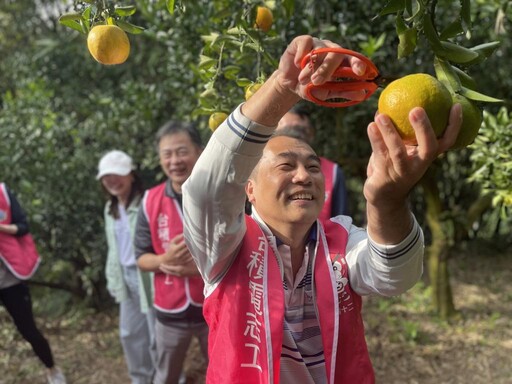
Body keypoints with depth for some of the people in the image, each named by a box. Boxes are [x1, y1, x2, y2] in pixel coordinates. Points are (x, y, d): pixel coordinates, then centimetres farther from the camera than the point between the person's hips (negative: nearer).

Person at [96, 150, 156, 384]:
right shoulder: (110, 209, 10)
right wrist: (113, 279, 16)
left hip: (148, 276, -8)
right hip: (126, 277, 8)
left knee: (157, 335, 4)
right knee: (130, 333, 20)